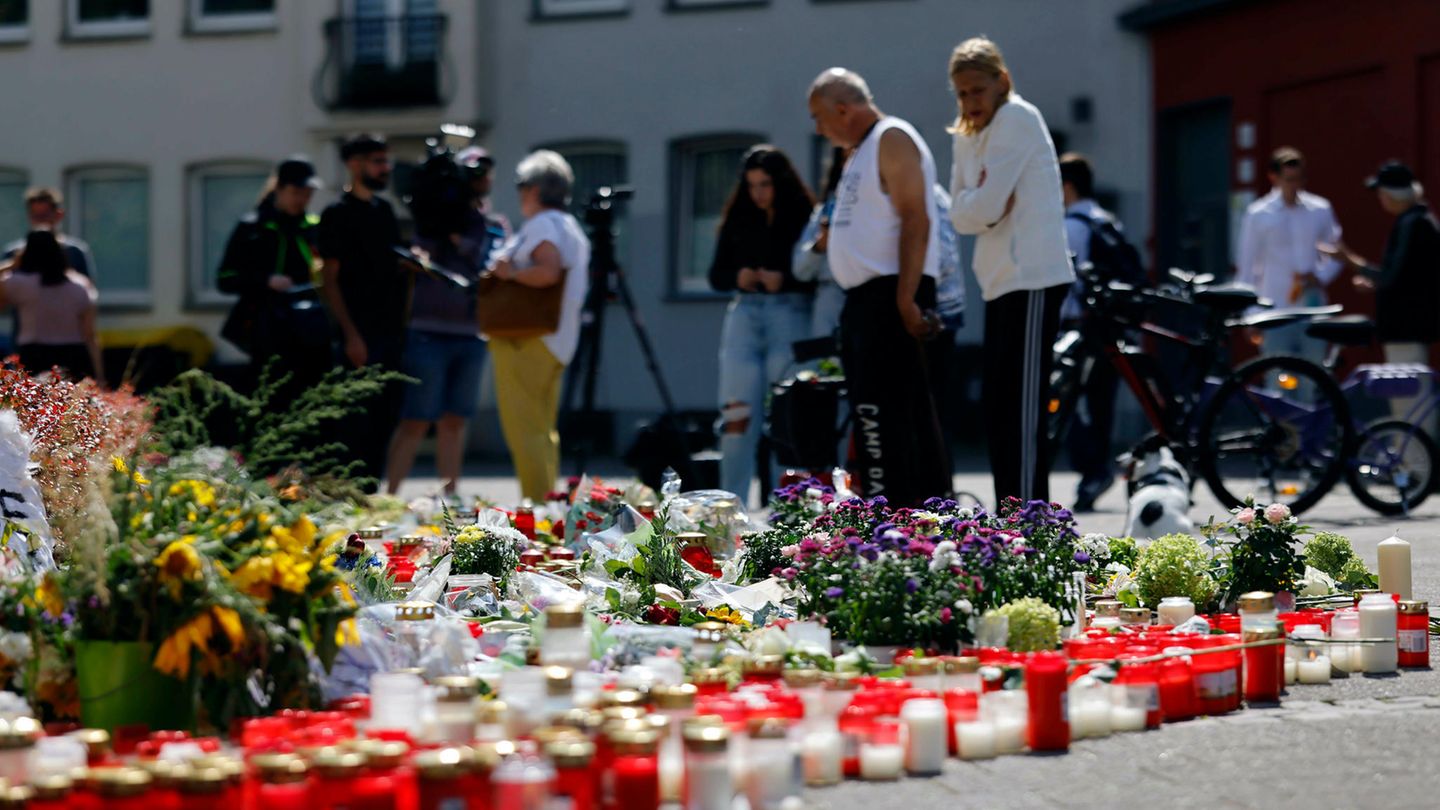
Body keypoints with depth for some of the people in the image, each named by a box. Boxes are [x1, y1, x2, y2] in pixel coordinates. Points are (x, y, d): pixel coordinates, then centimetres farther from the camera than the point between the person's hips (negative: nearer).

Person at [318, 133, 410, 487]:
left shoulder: (384, 210, 16)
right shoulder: (338, 214, -5)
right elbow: (330, 281, -9)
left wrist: (404, 323, 9)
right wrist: (351, 335, -16)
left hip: (392, 334, 7)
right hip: (362, 335, -7)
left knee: (386, 418, 8)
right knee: (360, 423, -6)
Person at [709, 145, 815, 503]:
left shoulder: (805, 218, -1)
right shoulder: (738, 221, 13)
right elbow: (716, 275, 16)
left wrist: (785, 281, -19)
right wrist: (737, 277, -4)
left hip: (790, 315, -4)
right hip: (744, 314, 4)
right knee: (737, 417, -1)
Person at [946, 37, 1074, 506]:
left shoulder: (1017, 118, -8)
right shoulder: (968, 137, 18)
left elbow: (986, 205, -16)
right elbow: (960, 214, 10)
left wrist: (978, 204, 3)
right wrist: (984, 206, -7)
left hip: (1032, 279, -9)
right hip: (1000, 283, 9)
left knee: (1022, 413, -12)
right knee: (998, 414, 11)